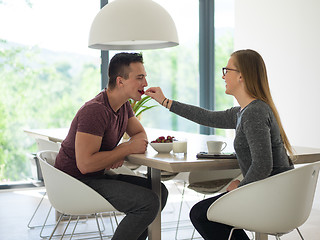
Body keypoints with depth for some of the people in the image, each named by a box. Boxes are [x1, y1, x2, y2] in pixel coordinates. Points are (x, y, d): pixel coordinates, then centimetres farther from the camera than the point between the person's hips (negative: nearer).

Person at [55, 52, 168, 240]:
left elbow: (140, 134, 17)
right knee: (149, 202, -21)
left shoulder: (124, 105, 5)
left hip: (98, 176, 9)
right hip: (77, 182, -9)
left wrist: (122, 149, -6)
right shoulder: (96, 110, -24)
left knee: (160, 191, 4)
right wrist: (128, 148, -21)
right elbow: (85, 164, -30)